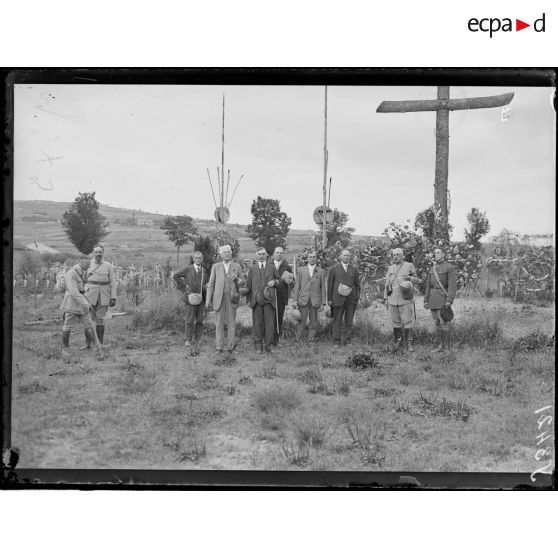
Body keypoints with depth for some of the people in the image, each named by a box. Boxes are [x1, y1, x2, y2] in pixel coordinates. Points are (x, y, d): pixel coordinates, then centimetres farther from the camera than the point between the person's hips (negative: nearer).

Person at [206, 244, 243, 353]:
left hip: (232, 297, 0)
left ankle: (231, 346, 7)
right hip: (219, 298, 0)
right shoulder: (216, 266, 9)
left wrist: (237, 279, -11)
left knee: (232, 322, 1)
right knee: (219, 322, -1)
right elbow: (211, 283, 8)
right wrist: (208, 299, 3)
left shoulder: (237, 266, 9)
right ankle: (219, 346, 4)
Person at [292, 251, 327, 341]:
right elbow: (297, 286, 6)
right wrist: (295, 300, 0)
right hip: (303, 299, -1)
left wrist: (323, 302, 1)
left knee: (313, 322, 4)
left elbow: (323, 287, 7)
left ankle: (311, 339, 12)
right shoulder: (301, 270, 8)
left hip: (315, 300, 1)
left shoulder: (320, 272, 8)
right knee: (301, 321, -5)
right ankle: (298, 339, 0)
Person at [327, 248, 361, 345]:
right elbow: (330, 284, 5)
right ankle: (336, 340, 2)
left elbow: (357, 284, 16)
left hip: (351, 298, 2)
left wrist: (357, 297, 4)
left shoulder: (354, 270, 13)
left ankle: (347, 340, 6)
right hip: (338, 297, -2)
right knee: (337, 320, -1)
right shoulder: (334, 269, 6)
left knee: (349, 320, 1)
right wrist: (329, 299, -1)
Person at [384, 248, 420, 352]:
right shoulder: (390, 268, 13)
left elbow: (416, 280, 8)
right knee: (396, 322, 7)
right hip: (392, 300, 3)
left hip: (405, 300, -3)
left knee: (407, 322, -4)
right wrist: (385, 298, 11)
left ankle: (409, 343, 3)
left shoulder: (409, 266, 3)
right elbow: (387, 284, 16)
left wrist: (409, 278, -14)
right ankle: (398, 341, 18)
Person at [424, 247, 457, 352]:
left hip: (443, 298, -6)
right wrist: (426, 300, 10)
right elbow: (429, 286, 16)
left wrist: (449, 301, -22)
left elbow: (452, 285, -13)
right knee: (437, 322, 7)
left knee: (444, 322, -6)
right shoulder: (433, 269, 14)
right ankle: (441, 344, 12)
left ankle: (446, 346, -1)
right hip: (433, 298, 6)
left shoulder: (450, 267, -6)